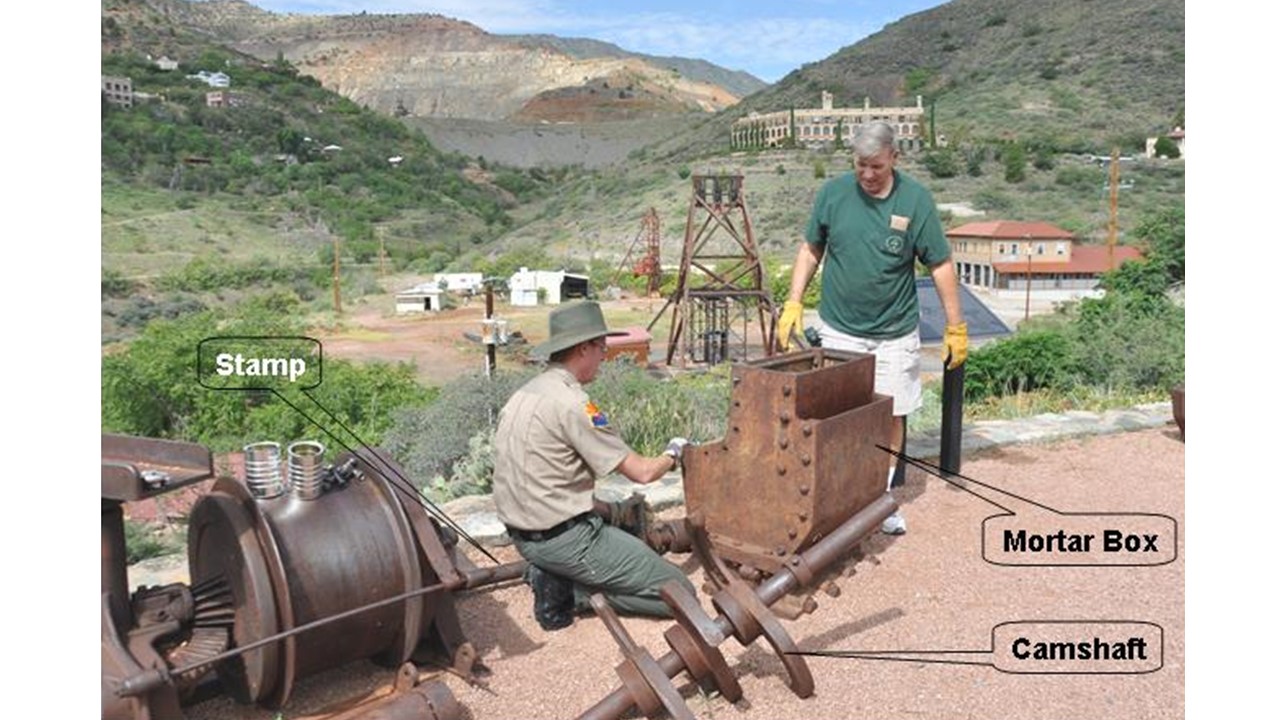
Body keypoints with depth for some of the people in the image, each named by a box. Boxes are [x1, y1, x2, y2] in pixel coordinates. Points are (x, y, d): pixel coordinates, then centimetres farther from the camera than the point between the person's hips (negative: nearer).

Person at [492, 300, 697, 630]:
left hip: (523, 534, 9)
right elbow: (642, 472, -17)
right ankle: (567, 589, -6)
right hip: (564, 538, -9)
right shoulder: (571, 403, -20)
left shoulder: (524, 394, 7)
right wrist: (673, 455, 3)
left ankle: (557, 578, 6)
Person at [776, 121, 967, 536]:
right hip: (838, 330, 1)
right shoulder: (833, 193, -4)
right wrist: (793, 304, -1)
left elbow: (940, 264, -2)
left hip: (895, 334, 0)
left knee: (892, 416, 8)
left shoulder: (915, 199, -8)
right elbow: (811, 249, 8)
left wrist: (956, 327, -2)